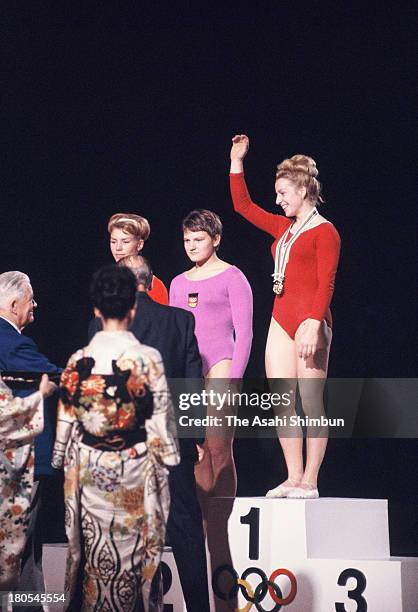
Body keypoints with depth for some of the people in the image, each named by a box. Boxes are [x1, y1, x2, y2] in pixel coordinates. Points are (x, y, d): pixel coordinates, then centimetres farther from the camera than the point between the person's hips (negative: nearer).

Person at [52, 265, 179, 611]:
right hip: (134, 468, -2)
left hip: (90, 468, 2)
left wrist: (66, 463, 11)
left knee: (96, 544, 13)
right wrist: (166, 459, 4)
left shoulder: (79, 361, -8)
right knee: (133, 541, 12)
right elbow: (161, 418, -10)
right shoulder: (149, 359, -14)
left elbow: (67, 421, -2)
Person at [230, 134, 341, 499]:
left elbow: (325, 284, -12)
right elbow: (243, 206, 26)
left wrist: (314, 323, -22)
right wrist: (237, 162, 22)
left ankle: (310, 482, -3)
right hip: (281, 319, 8)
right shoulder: (283, 228, 18)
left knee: (311, 402, -5)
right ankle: (293, 478, 7)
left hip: (310, 320, -8)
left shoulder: (324, 232, -4)